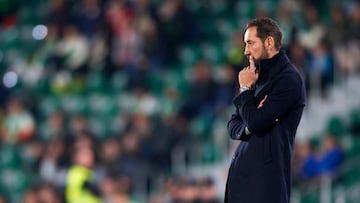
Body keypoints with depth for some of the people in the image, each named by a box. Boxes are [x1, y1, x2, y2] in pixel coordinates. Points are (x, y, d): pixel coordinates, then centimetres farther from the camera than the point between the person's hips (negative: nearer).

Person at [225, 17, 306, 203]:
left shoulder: (289, 79, -10)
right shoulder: (262, 75, 15)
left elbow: (255, 122, -17)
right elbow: (233, 126, 17)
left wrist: (245, 89, -2)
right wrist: (249, 127, -6)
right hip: (241, 173, 8)